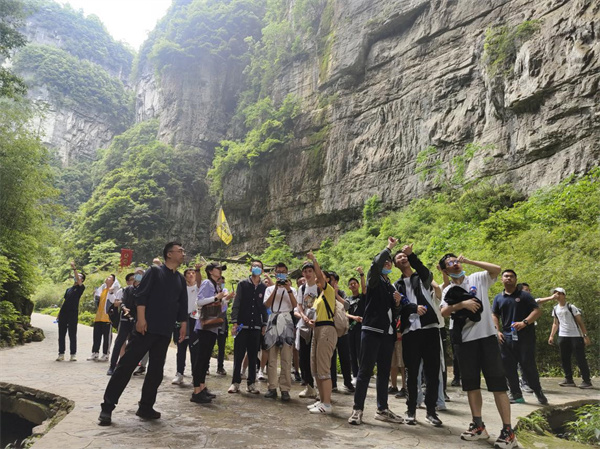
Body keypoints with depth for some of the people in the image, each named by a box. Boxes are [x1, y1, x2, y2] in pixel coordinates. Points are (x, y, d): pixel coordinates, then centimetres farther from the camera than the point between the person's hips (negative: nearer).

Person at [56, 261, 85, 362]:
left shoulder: (81, 288, 1)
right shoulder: (68, 289, 20)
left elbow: (78, 281, -20)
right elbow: (64, 301, 21)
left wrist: (74, 268, -26)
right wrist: (59, 314, 16)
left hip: (73, 314, -6)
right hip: (63, 314, 6)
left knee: (72, 335, -2)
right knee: (61, 334, 7)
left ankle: (73, 354, 4)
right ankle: (61, 354, 14)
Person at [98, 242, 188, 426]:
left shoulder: (181, 279, 14)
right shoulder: (155, 271, -2)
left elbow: (183, 305, 17)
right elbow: (140, 295, -9)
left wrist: (183, 325, 10)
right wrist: (141, 319, -16)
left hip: (165, 332, 6)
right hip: (146, 328, -6)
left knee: (156, 370, 8)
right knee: (126, 365, -3)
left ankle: (146, 408, 19)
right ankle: (107, 406, 5)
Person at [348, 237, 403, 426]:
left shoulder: (391, 287, 19)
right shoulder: (374, 280, 1)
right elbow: (376, 263, -22)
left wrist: (397, 302, 1)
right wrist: (389, 247, -9)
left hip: (388, 333, 7)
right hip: (372, 330, -7)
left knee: (384, 373, 11)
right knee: (365, 371, -5)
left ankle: (382, 409, 20)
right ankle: (357, 409, 2)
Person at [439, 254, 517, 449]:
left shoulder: (478, 278, 4)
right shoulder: (448, 291, 8)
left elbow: (497, 269, -13)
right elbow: (443, 312, -7)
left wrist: (469, 261, -13)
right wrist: (461, 304, -23)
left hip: (486, 336, -3)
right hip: (464, 340, 3)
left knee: (497, 383, -5)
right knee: (471, 384, 8)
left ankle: (508, 430, 0)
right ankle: (478, 425, 19)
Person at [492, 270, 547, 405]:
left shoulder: (524, 295, 2)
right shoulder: (498, 298, 12)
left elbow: (537, 311, -4)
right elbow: (494, 315, 16)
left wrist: (524, 322, -18)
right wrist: (498, 331, 2)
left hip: (525, 336, -3)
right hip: (506, 337, 4)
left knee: (528, 365, -4)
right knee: (508, 367, 5)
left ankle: (538, 392, 17)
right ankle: (516, 395, 17)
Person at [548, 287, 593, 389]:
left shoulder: (571, 307, -8)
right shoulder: (555, 309, 9)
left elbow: (580, 322, -8)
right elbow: (555, 323, 17)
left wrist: (585, 336, -15)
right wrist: (551, 336, 10)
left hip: (576, 336, -6)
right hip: (562, 337, 6)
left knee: (580, 359, -5)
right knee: (564, 359, 7)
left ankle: (587, 381, 1)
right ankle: (569, 380, 16)